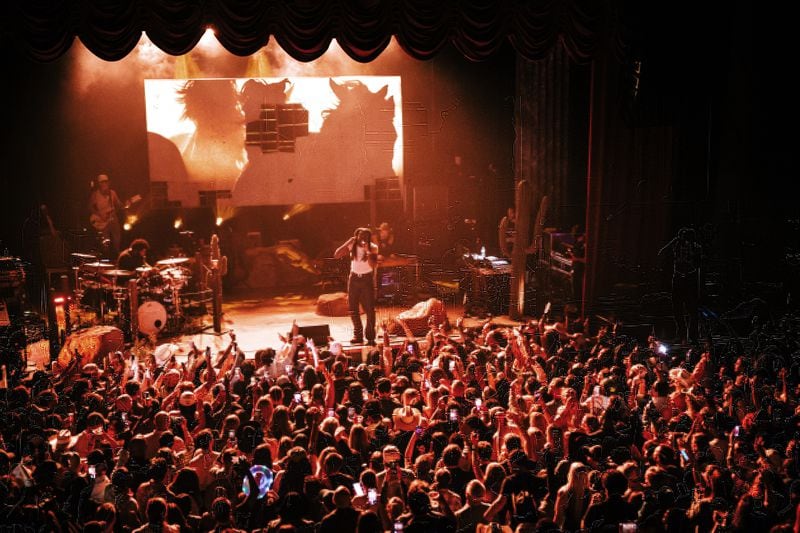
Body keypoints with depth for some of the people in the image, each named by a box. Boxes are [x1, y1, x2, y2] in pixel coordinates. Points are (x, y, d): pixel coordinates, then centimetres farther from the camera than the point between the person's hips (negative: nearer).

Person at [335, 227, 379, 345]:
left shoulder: (373, 247, -9)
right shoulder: (352, 246, -3)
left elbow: (373, 265, -20)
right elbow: (336, 255, -9)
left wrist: (367, 250, -27)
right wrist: (347, 243, -16)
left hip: (367, 279, -3)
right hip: (354, 278, 3)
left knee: (369, 309, -6)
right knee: (353, 308, 6)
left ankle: (370, 337, 1)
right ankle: (358, 335, 17)